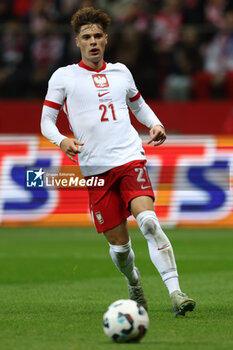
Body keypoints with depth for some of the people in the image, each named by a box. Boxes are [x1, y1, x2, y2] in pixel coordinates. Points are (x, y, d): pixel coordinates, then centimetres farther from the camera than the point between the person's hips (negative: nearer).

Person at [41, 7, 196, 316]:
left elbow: (138, 105, 31)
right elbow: (46, 121, 8)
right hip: (95, 169, -1)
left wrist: (155, 124, 11)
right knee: (118, 242, -1)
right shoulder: (64, 77, 7)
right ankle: (134, 284, 32)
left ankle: (175, 292, -26)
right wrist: (61, 140, -14)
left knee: (148, 221, -23)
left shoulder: (120, 72, 15)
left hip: (130, 159, 1)